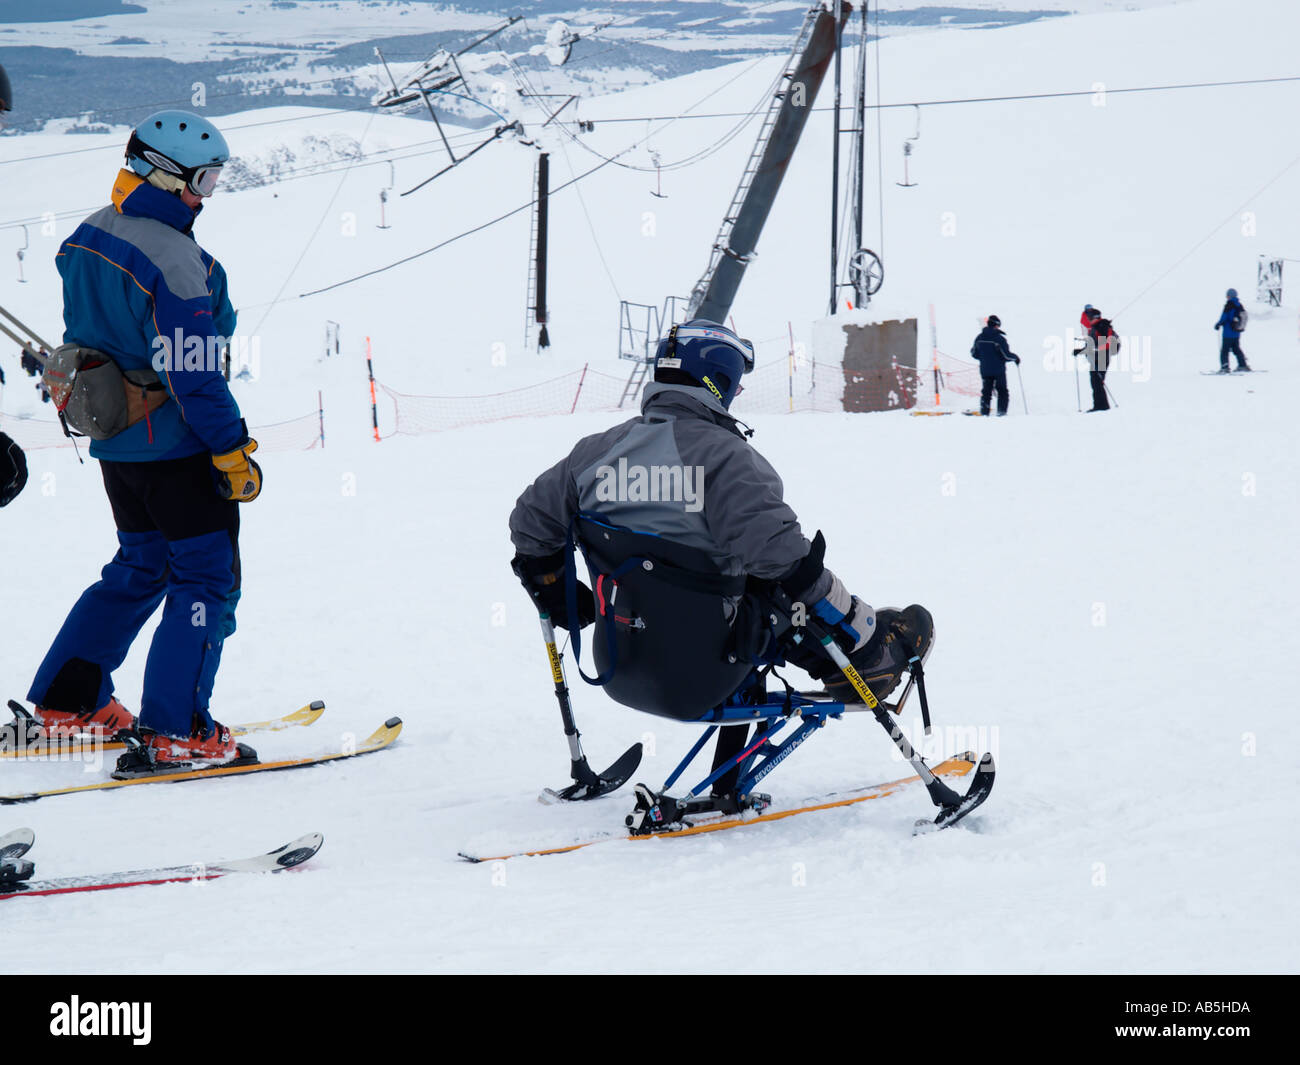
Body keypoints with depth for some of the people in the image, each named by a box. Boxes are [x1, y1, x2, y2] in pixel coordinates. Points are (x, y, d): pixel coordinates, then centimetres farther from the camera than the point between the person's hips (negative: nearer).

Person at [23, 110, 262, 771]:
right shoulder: (174, 262, -23)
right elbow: (193, 372, -23)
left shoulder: (86, 238, 4)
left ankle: (68, 701, 23)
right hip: (177, 445, -9)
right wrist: (233, 452, -16)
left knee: (139, 567, 22)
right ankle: (173, 732, -3)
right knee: (206, 579, 1)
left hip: (114, 443, 9)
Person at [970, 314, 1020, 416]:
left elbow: (974, 354, 8)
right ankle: (1001, 412, 1)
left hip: (984, 370, 4)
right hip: (998, 370, -4)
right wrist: (1015, 358, 5)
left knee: (986, 391, 12)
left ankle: (984, 412, 5)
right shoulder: (999, 338, -16)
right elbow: (1006, 355, -15)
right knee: (1002, 391, 9)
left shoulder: (979, 338, 0)